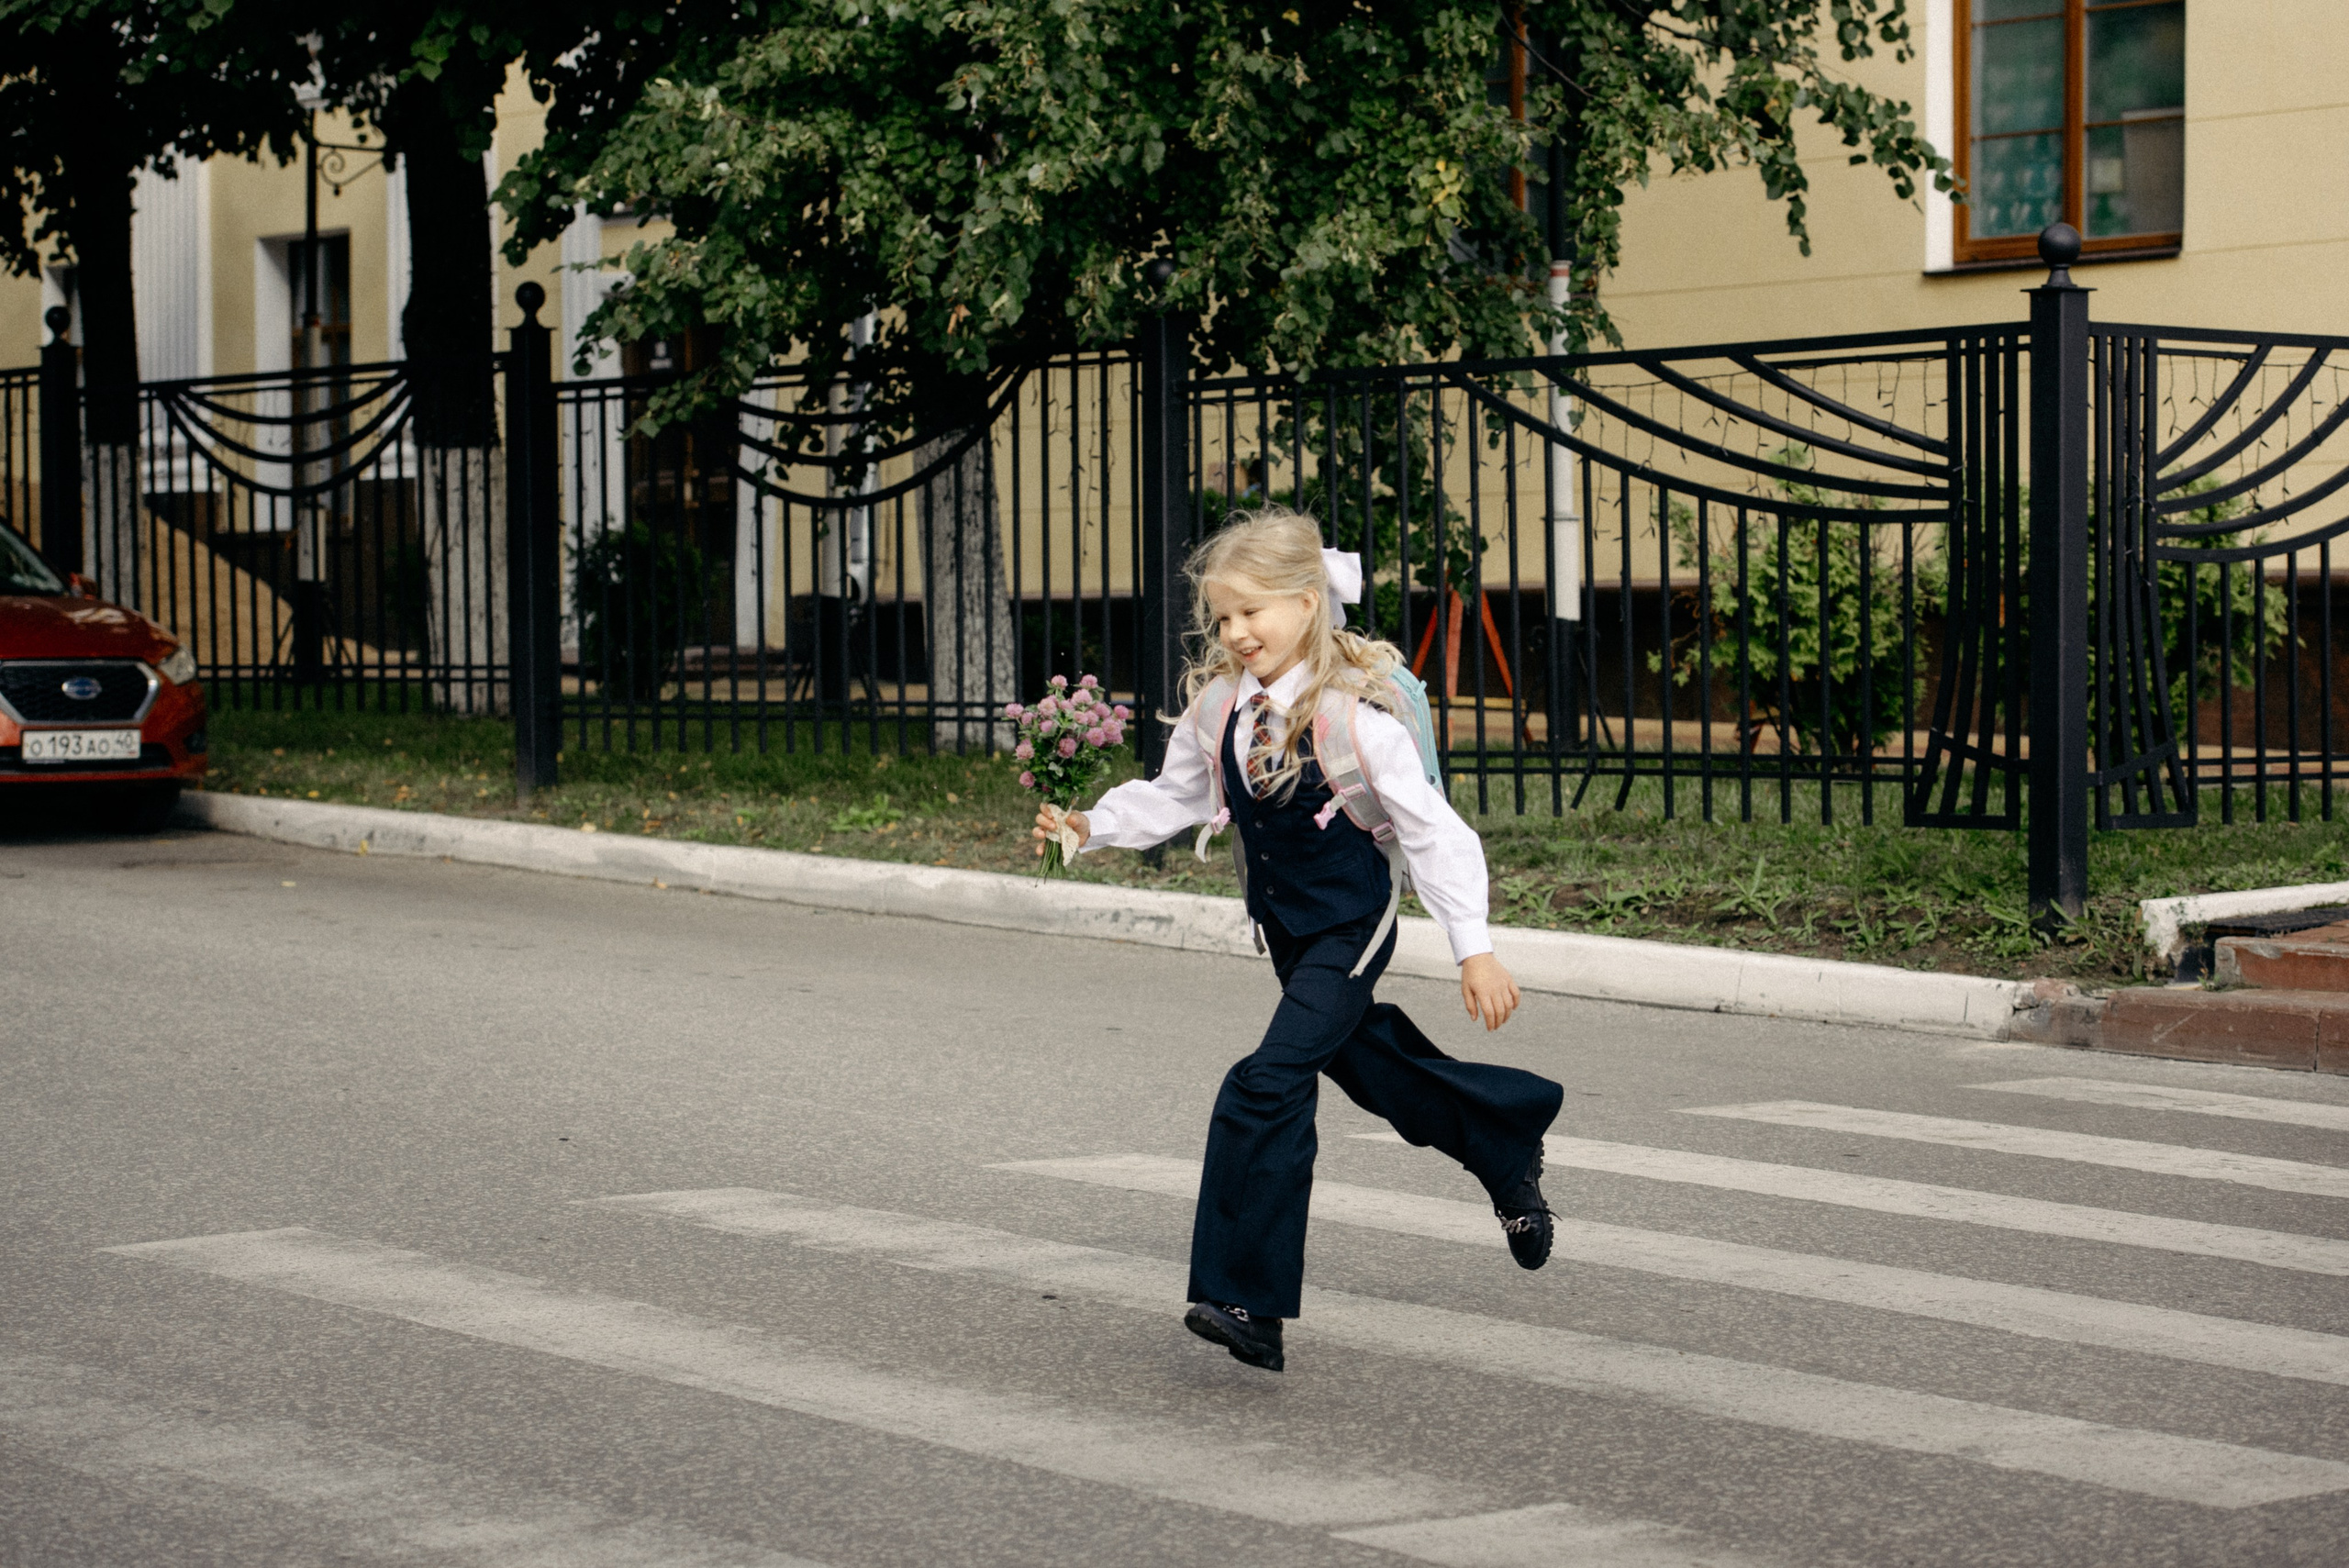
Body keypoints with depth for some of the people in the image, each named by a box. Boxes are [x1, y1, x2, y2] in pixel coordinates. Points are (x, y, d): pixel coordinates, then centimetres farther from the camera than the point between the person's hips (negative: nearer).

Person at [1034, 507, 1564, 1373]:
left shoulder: (1355, 716, -23)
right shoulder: (1219, 707, -5)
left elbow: (1432, 830, -20)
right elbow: (1173, 797, 10)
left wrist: (1474, 947, -22)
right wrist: (1090, 826, -6)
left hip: (1350, 928, -7)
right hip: (1285, 929, 7)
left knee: (1267, 1086, -18)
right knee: (1371, 1065, 22)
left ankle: (1245, 1299, -16)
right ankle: (1509, 1148, 47)